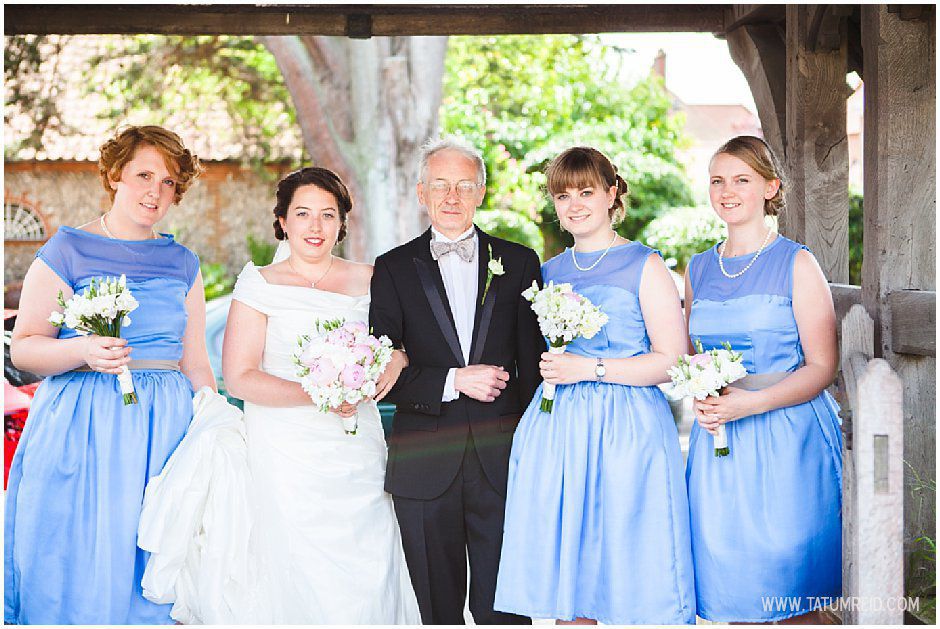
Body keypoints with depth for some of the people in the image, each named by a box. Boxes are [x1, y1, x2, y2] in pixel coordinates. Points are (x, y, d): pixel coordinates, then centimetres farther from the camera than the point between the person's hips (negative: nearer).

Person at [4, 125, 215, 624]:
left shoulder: (183, 264, 12)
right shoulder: (67, 251, 1)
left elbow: (195, 363, 13)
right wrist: (82, 350, -20)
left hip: (165, 428, 3)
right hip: (83, 428, -3)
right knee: (77, 567, -2)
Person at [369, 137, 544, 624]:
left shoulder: (518, 262, 8)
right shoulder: (394, 268, 5)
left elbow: (533, 360, 6)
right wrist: (453, 380, -14)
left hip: (503, 462, 0)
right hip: (424, 468, 0)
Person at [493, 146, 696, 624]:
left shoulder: (644, 266, -1)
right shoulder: (548, 272, 14)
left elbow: (671, 361, -8)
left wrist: (590, 369, -13)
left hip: (625, 430, -5)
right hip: (556, 431, 5)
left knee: (629, 581, -2)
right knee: (563, 574, 6)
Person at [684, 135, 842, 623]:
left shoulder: (796, 264, -3)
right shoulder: (698, 270, 11)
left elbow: (822, 367, -7)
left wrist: (749, 404, -19)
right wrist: (701, 400, -3)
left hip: (787, 437, -4)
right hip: (716, 437, 4)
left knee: (789, 592, -1)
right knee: (728, 590, 6)